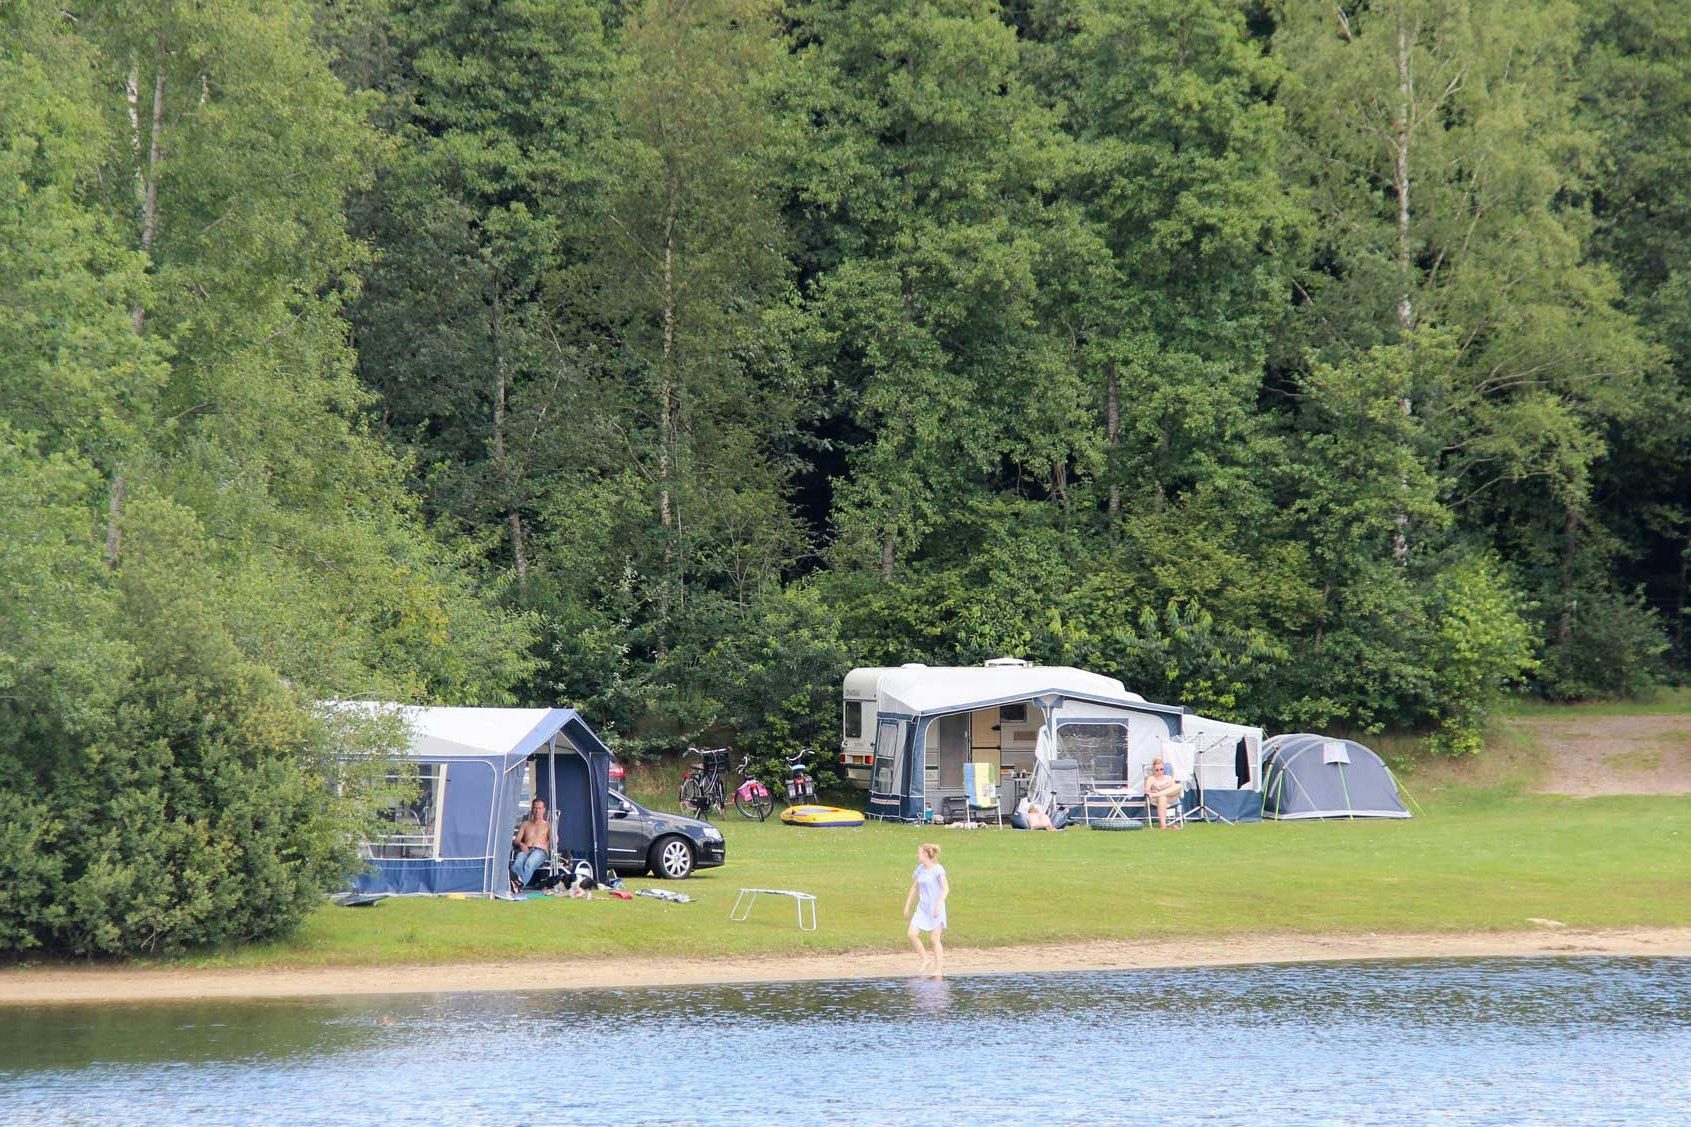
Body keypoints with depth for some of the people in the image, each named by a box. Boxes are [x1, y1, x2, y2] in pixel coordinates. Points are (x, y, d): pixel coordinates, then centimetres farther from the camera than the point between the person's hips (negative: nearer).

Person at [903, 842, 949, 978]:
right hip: (922, 908, 7)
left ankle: (939, 969, 3)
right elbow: (914, 888, 18)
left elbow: (946, 889, -13)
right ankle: (925, 960, 6)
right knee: (912, 933, -7)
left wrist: (938, 905, -21)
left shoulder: (938, 869, -11)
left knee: (935, 939, -3)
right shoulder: (920, 870, 9)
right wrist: (907, 906, 17)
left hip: (935, 908, -7)